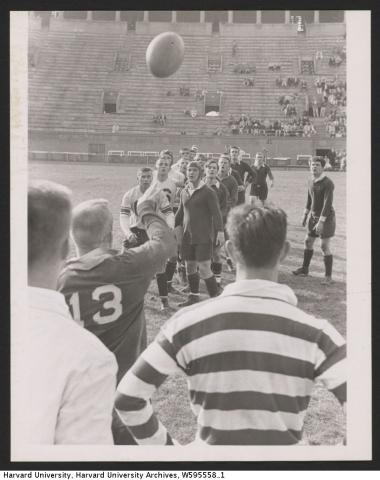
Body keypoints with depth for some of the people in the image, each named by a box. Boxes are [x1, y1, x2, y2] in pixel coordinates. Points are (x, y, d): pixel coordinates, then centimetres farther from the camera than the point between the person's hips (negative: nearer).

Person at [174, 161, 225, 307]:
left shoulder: (208, 192, -6)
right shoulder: (184, 192, 11)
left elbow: (216, 213, -9)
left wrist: (220, 232, -17)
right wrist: (177, 228, 17)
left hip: (203, 236, -6)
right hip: (187, 236, 6)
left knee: (204, 269, -9)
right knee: (190, 266, 11)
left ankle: (215, 296, 6)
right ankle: (193, 296, 25)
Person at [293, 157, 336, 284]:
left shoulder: (328, 183, -20)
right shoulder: (311, 182, 5)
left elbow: (328, 203, -25)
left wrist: (321, 221, -28)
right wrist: (305, 215, 21)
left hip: (326, 217, -7)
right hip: (313, 216, 8)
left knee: (325, 247, -6)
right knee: (308, 242, 14)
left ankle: (328, 276, 4)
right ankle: (304, 269, 31)